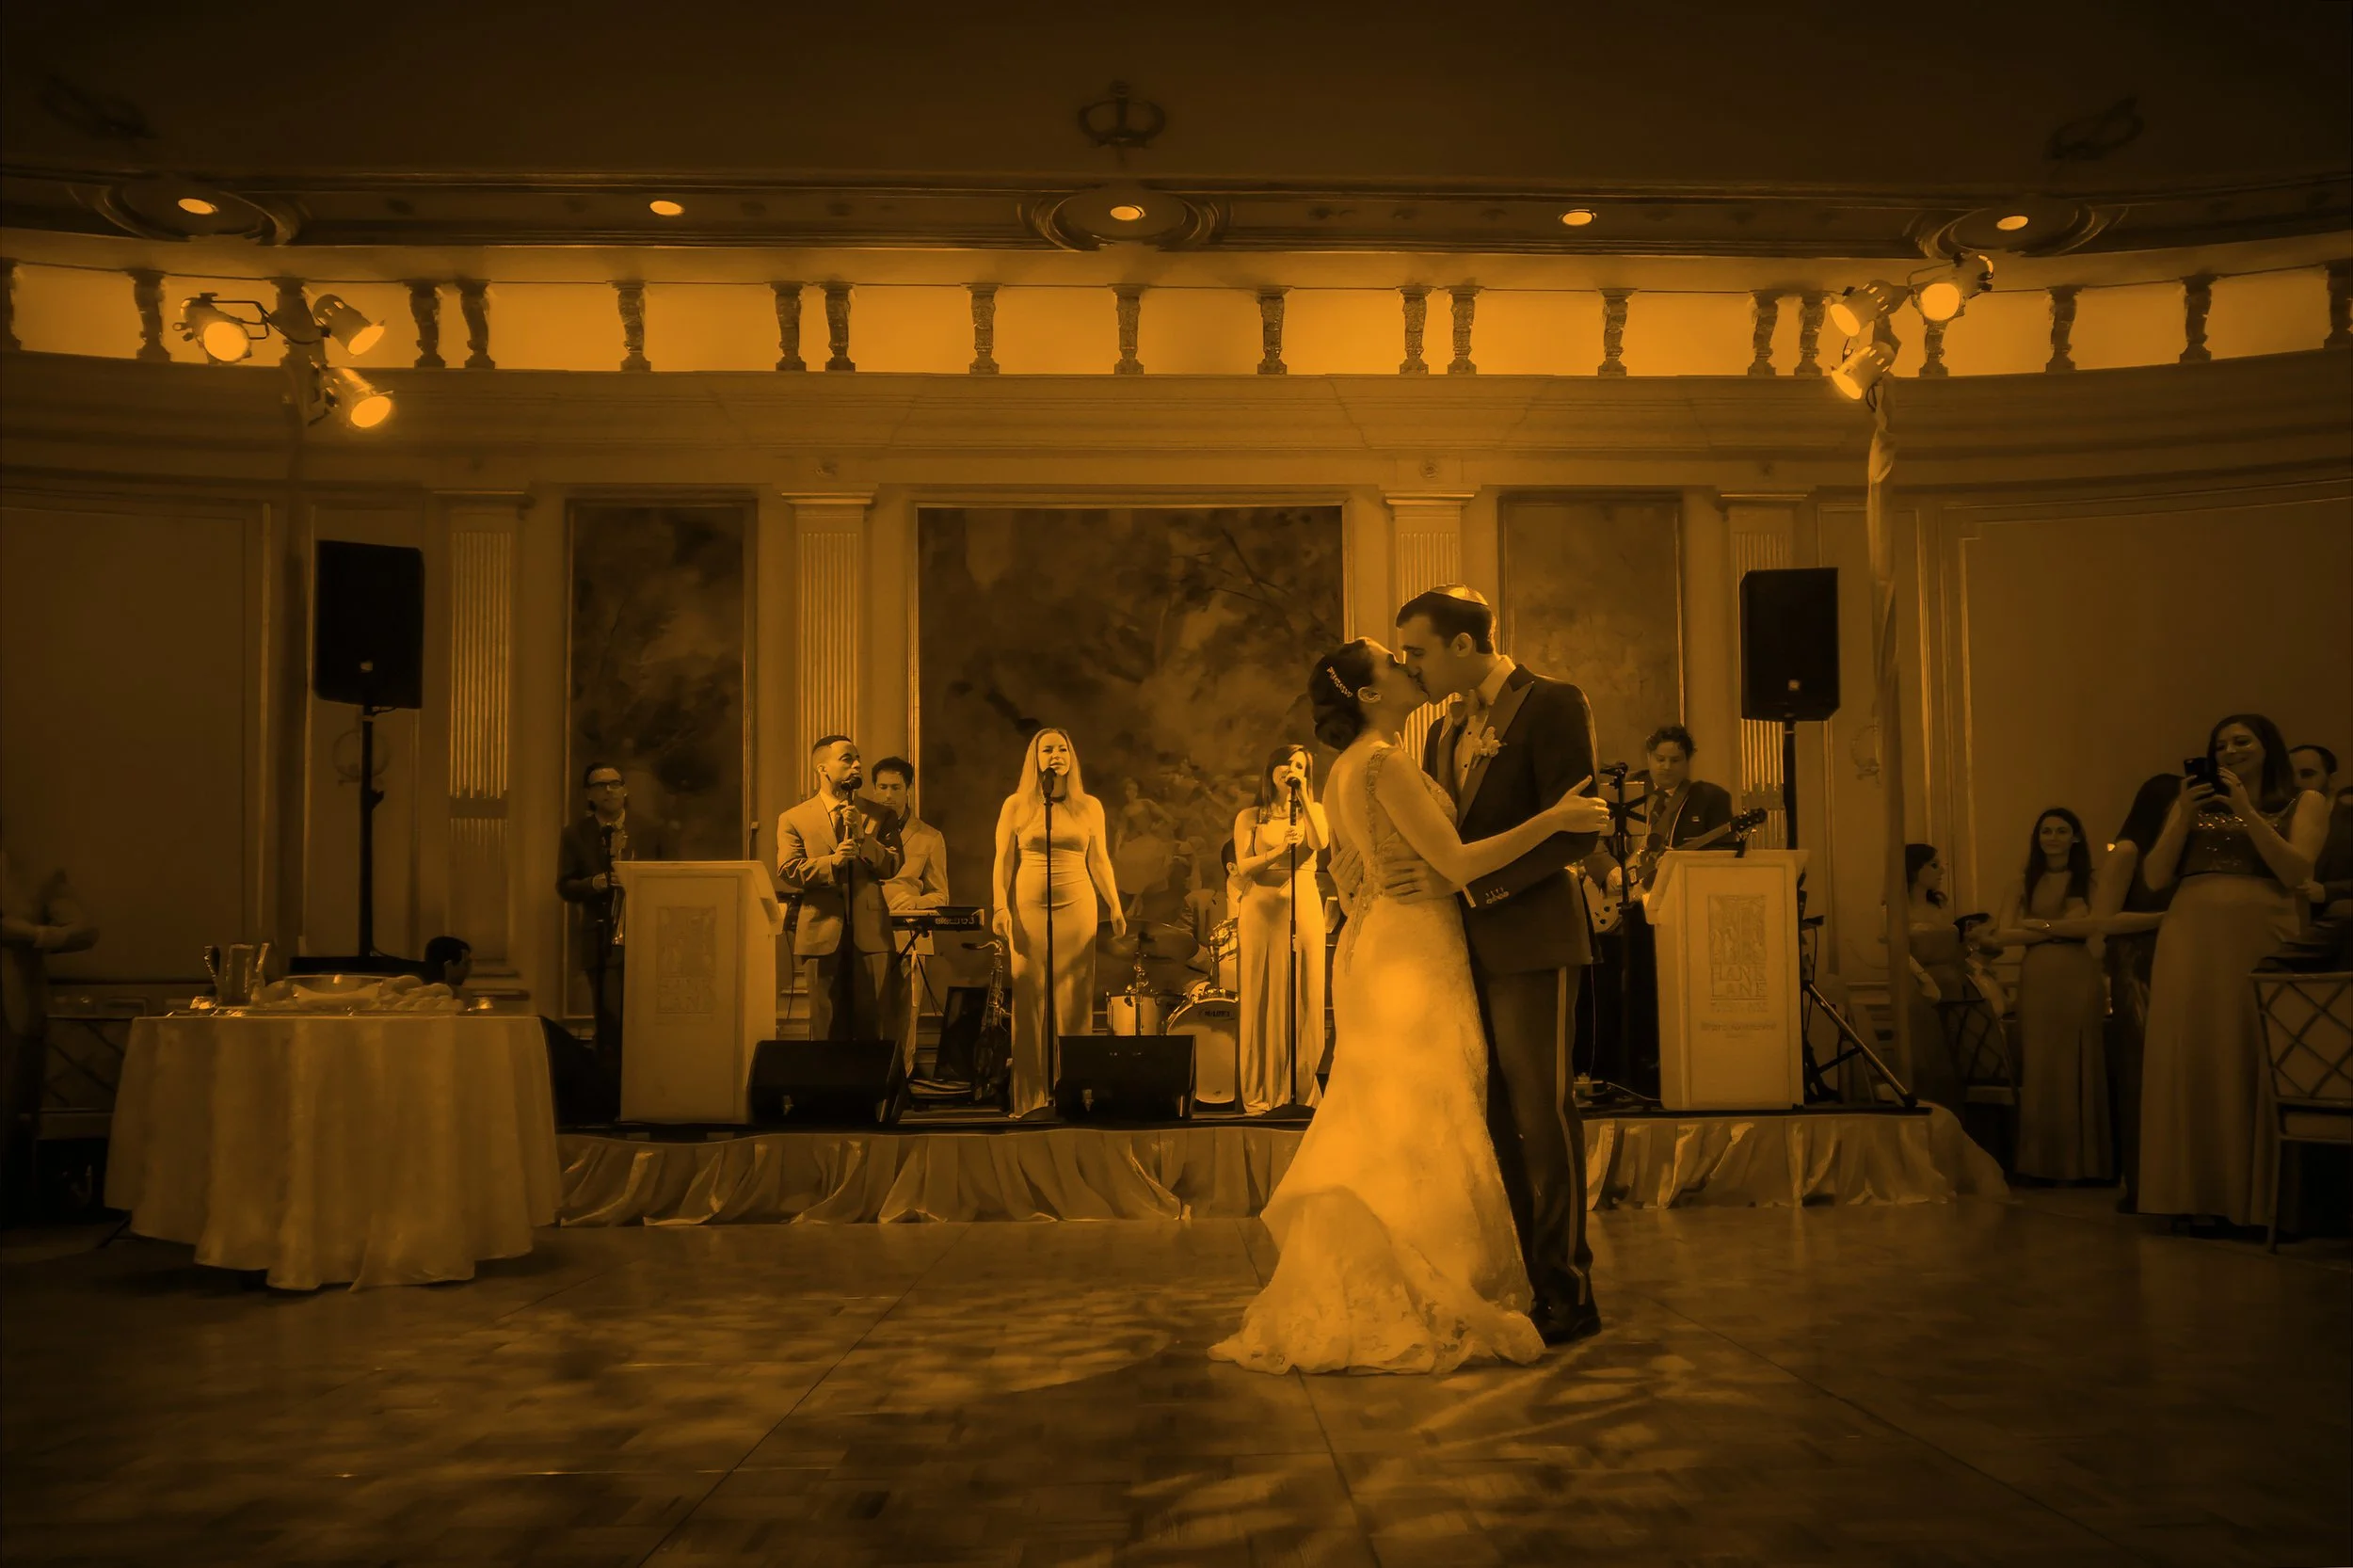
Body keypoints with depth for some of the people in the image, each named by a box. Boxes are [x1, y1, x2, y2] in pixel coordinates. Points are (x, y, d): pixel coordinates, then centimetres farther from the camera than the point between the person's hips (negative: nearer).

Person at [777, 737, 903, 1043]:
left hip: (870, 935, 1)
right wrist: (832, 861, -17)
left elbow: (891, 867, 1)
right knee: (828, 1028, 6)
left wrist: (862, 836, -12)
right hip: (821, 936, -1)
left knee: (875, 1028, 0)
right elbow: (787, 871, -4)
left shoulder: (880, 816, 12)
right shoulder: (793, 819, 7)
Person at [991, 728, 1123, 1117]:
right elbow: (1003, 861, 3)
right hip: (1029, 907, -1)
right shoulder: (1016, 805, 5)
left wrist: (1115, 907, 3)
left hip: (1077, 906, 1)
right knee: (1029, 1000, -2)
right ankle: (1032, 1097, 2)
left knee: (1074, 1000, 0)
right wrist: (1000, 907, -8)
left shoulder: (1089, 807, 10)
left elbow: (1099, 861, 12)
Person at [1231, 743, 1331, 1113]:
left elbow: (1321, 842, -9)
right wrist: (1280, 850, -17)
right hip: (1262, 909, -1)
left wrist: (1302, 794, -7)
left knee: (1305, 998, -1)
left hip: (1304, 909, 1)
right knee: (1263, 999, -2)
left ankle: (1301, 1089, 5)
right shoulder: (1249, 817, 9)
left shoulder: (1312, 811, 13)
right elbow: (1243, 868, -2)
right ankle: (1260, 1094, 1)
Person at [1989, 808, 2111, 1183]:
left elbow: (2098, 923, -12)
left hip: (2078, 979, -2)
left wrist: (2041, 924, -4)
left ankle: (2082, 1163, 6)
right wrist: (2061, 930, -6)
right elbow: (2003, 934, 0)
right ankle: (2042, 1163, 5)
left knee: (2078, 1068, 1)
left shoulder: (2089, 879, 5)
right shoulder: (2025, 882, 11)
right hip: (2036, 980, 2)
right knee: (2039, 1069, 1)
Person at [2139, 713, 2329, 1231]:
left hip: (2261, 939, -2)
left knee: (2256, 1064, -6)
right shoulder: (2193, 802, 18)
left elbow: (2296, 872, -4)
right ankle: (2201, 1197, -2)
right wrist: (2184, 818, 0)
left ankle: (2257, 1199, 0)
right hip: (2191, 939, 2)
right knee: (2194, 1062, -4)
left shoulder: (2303, 804, 12)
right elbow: (2155, 878, 11)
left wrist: (2246, 810, -7)